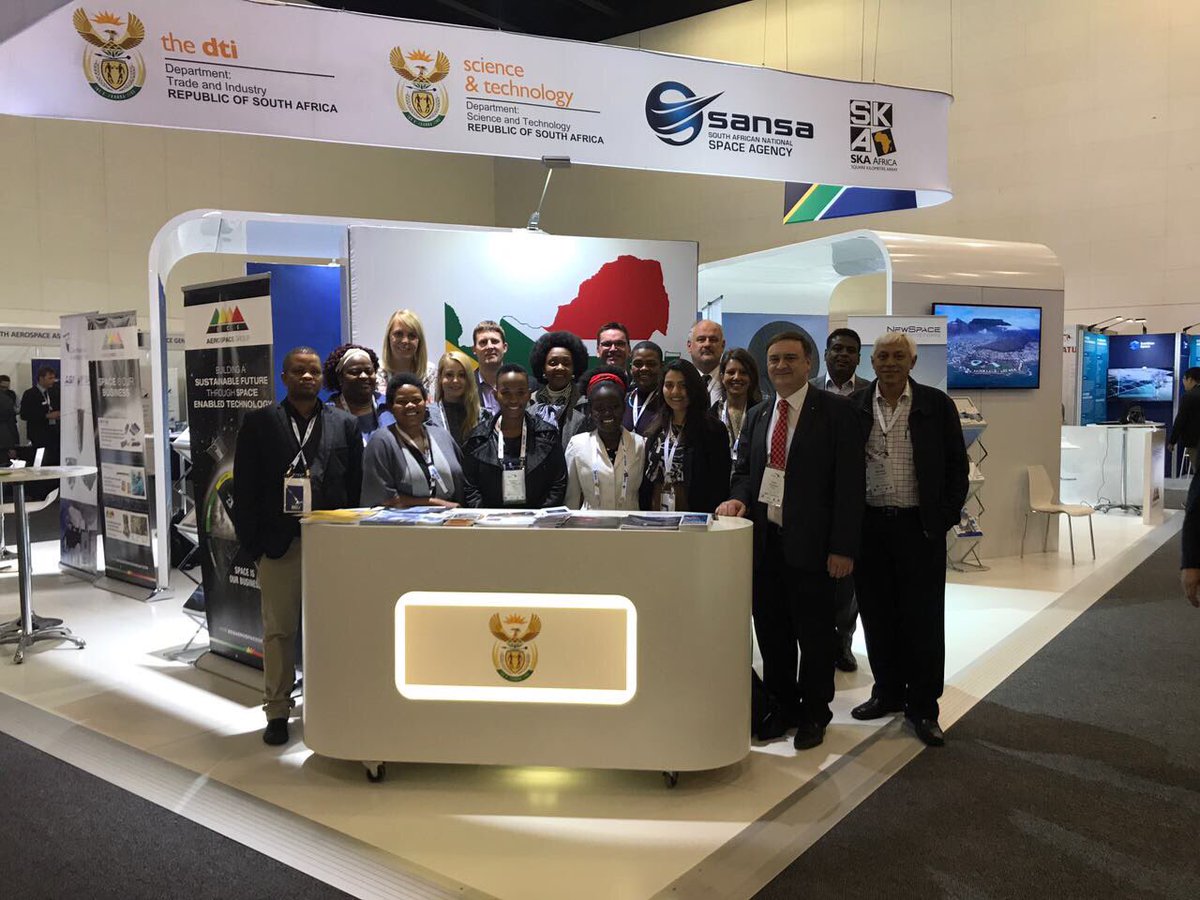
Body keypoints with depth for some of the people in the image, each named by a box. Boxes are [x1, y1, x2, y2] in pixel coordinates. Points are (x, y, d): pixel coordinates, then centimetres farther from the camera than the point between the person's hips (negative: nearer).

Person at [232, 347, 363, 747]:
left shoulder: (345, 425, 7)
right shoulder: (259, 423, 5)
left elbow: (356, 487, 5)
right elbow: (245, 488, 2)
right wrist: (252, 541, -4)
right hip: (278, 545, -1)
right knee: (278, 630, 6)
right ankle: (277, 711, 17)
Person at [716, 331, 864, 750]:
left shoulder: (836, 411, -5)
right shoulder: (756, 416, 12)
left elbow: (849, 482, -9)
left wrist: (843, 547, -14)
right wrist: (739, 497, -6)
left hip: (809, 542, -5)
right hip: (764, 540, 5)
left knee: (813, 633, 8)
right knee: (771, 632, 13)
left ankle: (814, 714, 26)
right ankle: (782, 707, 31)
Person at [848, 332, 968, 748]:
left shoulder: (937, 405, 1)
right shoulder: (854, 407, 4)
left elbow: (957, 466, 4)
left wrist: (945, 518, -3)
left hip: (920, 528, -2)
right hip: (869, 526, 2)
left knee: (923, 620, 3)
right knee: (877, 616, 10)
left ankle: (923, 708, 15)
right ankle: (888, 693, 27)